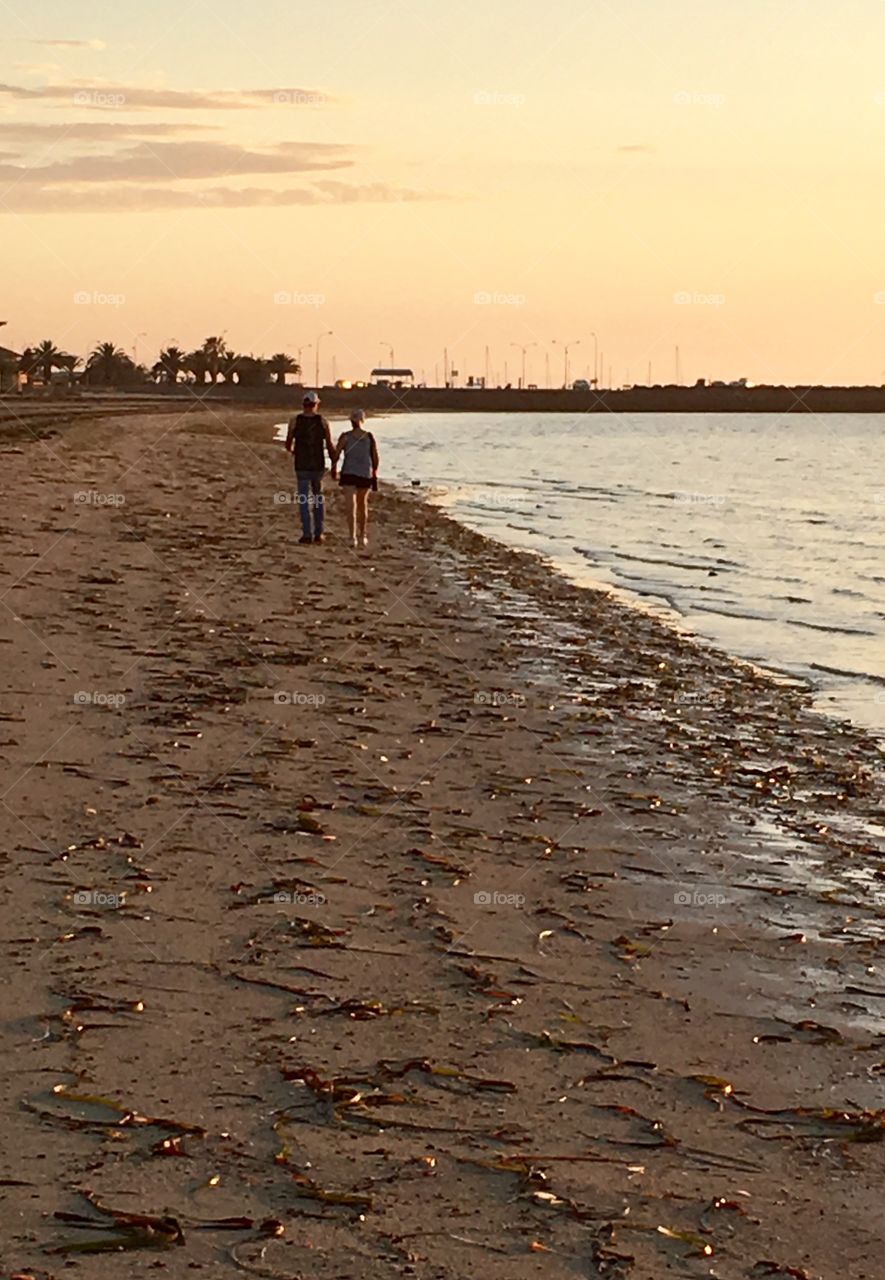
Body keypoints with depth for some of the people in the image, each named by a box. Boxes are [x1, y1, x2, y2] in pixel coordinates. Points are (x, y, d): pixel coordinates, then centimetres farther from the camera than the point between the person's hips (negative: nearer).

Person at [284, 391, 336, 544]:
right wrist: (334, 466, 4)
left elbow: (288, 445, 1)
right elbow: (330, 446, -5)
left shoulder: (295, 421, -5)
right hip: (318, 465, 1)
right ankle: (318, 533, 14)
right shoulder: (322, 421, -4)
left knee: (304, 500, 4)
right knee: (318, 497, 17)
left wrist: (292, 451, 25)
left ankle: (307, 534, -1)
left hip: (301, 466, -1)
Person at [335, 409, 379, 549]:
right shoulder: (370, 437, -1)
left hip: (349, 474, -3)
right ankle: (363, 536, 30)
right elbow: (375, 457, 2)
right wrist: (375, 472, 18)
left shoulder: (345, 437, -7)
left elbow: (336, 455, -6)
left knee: (351, 506, -7)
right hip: (366, 474, 3)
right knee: (363, 504, 20)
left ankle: (353, 538, -20)